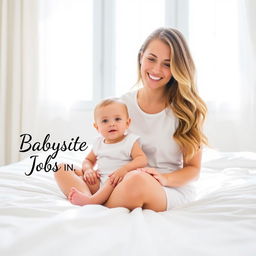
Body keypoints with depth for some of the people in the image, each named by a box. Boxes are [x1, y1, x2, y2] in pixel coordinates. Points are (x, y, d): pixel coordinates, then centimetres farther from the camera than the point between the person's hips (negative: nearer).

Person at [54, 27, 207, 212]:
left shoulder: (188, 108, -5)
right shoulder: (123, 103, 3)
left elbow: (193, 168, 0)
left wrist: (165, 178, -21)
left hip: (174, 189, -3)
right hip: (123, 183, 4)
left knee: (138, 180, -38)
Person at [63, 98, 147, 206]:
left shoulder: (130, 141, -2)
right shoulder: (99, 143, 13)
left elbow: (142, 159, -13)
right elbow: (88, 160, 23)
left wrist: (125, 168, -29)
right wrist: (88, 169, -1)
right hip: (97, 183, 6)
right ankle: (85, 194, -26)